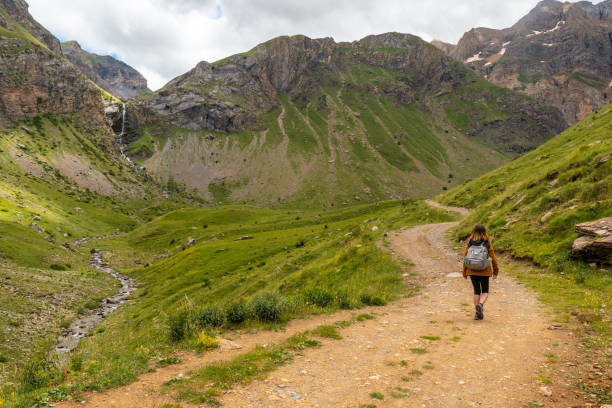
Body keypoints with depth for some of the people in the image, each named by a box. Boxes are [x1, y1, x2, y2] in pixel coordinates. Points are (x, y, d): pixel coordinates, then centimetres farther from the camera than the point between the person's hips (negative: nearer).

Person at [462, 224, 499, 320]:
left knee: (476, 291, 13)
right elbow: (493, 257, -2)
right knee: (485, 291, 12)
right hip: (485, 271, -1)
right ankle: (480, 304, -16)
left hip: (472, 271, 1)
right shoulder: (487, 243, -5)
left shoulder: (469, 243, -3)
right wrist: (495, 271, 9)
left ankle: (478, 313, 12)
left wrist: (464, 272, 7)